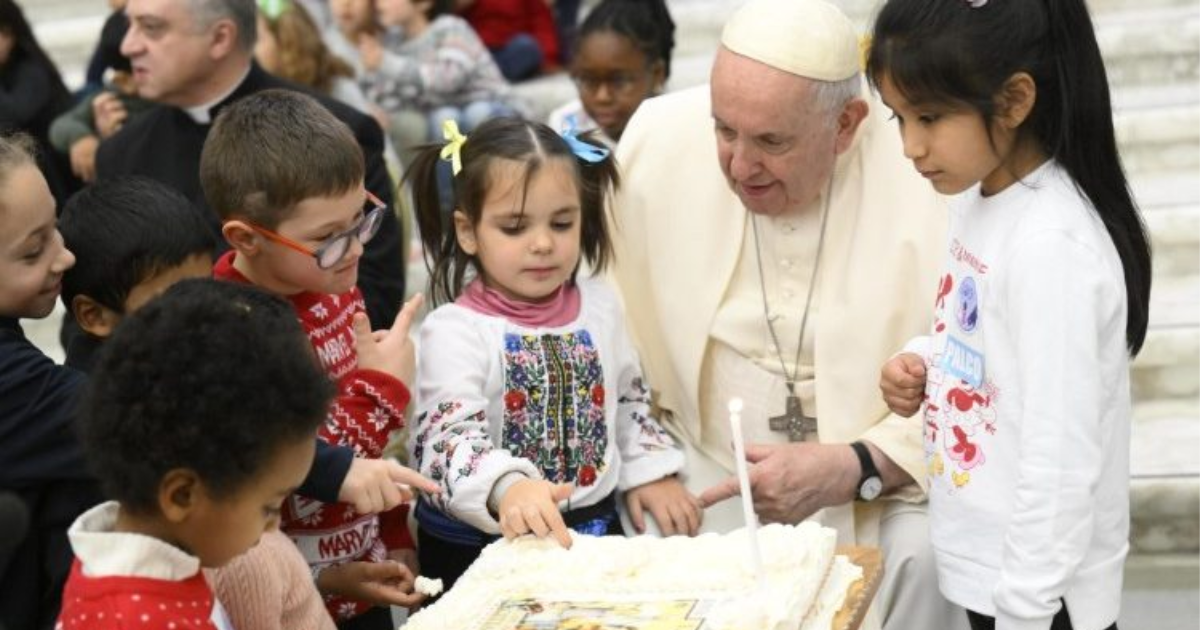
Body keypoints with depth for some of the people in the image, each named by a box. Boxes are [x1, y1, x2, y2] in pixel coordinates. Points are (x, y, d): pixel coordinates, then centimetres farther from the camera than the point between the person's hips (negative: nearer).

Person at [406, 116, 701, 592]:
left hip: (595, 529, 5)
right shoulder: (454, 331, -12)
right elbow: (448, 438, -24)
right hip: (484, 545, -5)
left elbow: (630, 402, 25)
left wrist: (651, 472, 14)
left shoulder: (600, 308, 9)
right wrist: (507, 488, -42)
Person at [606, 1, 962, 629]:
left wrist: (853, 469, -25)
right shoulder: (659, 138, -10)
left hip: (879, 487, -2)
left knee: (925, 559, -29)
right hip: (703, 476, 3)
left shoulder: (925, 174, -19)